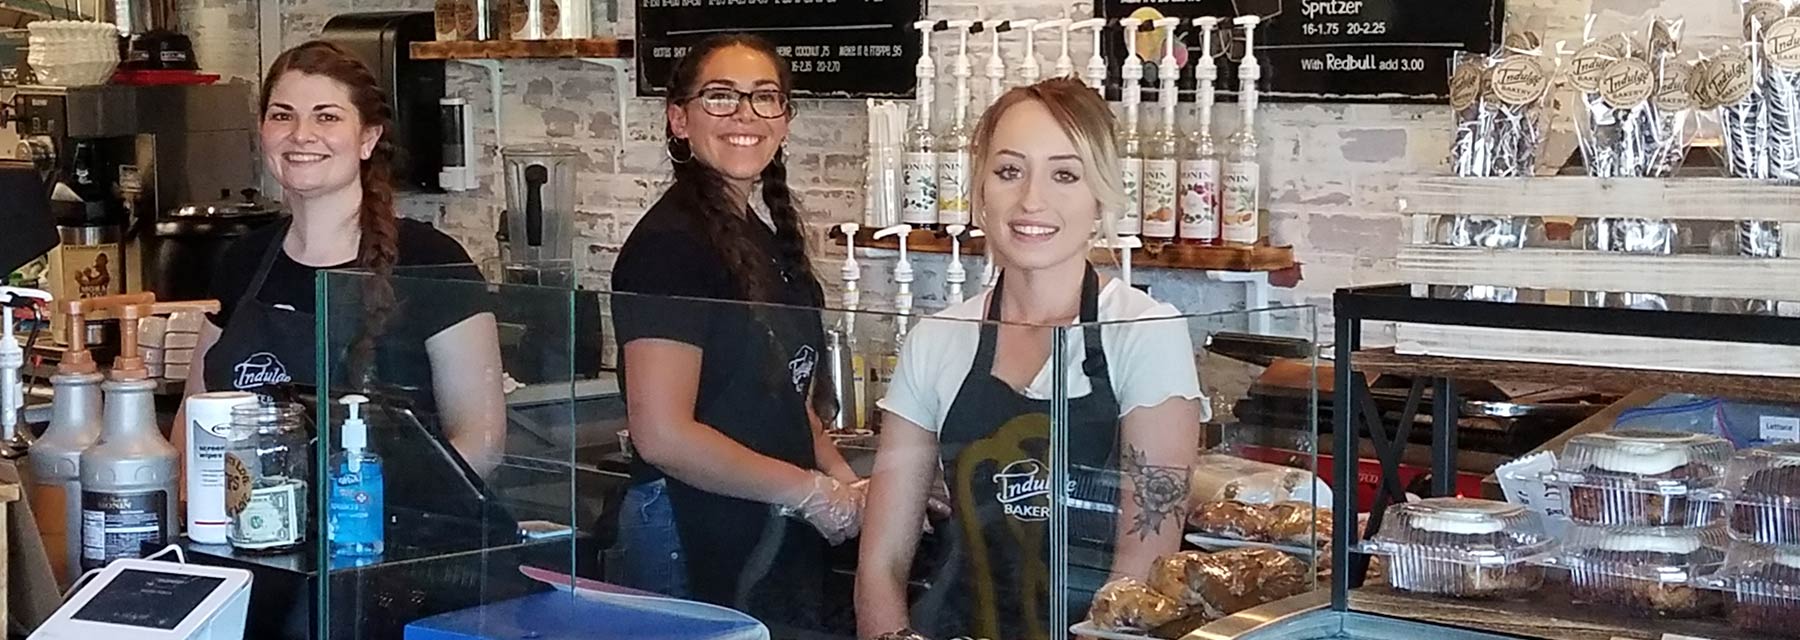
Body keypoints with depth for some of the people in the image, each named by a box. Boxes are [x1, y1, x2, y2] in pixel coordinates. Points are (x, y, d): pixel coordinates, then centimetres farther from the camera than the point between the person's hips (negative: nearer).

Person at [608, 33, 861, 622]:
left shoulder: (770, 232, 10)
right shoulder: (670, 243, -15)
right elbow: (662, 434, -22)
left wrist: (846, 481, 3)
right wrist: (811, 491, -13)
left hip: (780, 539, 8)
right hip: (693, 544, -8)